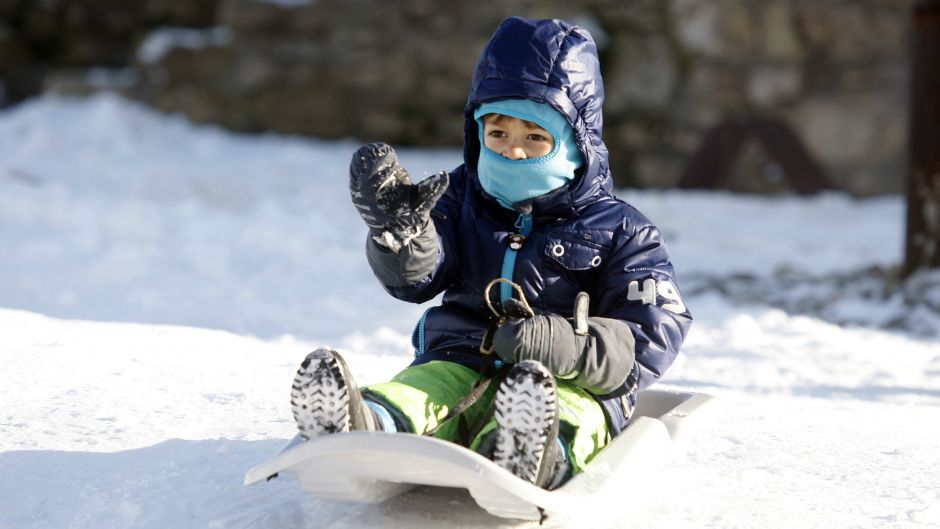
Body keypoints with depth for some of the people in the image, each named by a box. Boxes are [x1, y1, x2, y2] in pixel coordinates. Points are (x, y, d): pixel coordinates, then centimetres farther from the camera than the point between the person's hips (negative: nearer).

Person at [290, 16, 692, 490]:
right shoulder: (462, 201, 20)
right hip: (460, 364, 3)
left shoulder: (618, 231, 9)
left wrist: (563, 344, -19)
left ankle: (531, 456, -71)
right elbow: (413, 278, 3)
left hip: (572, 384, -3)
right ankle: (368, 427, -63)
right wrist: (397, 228, -21)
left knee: (565, 413, -38)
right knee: (418, 390, -30)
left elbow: (652, 340, -1)